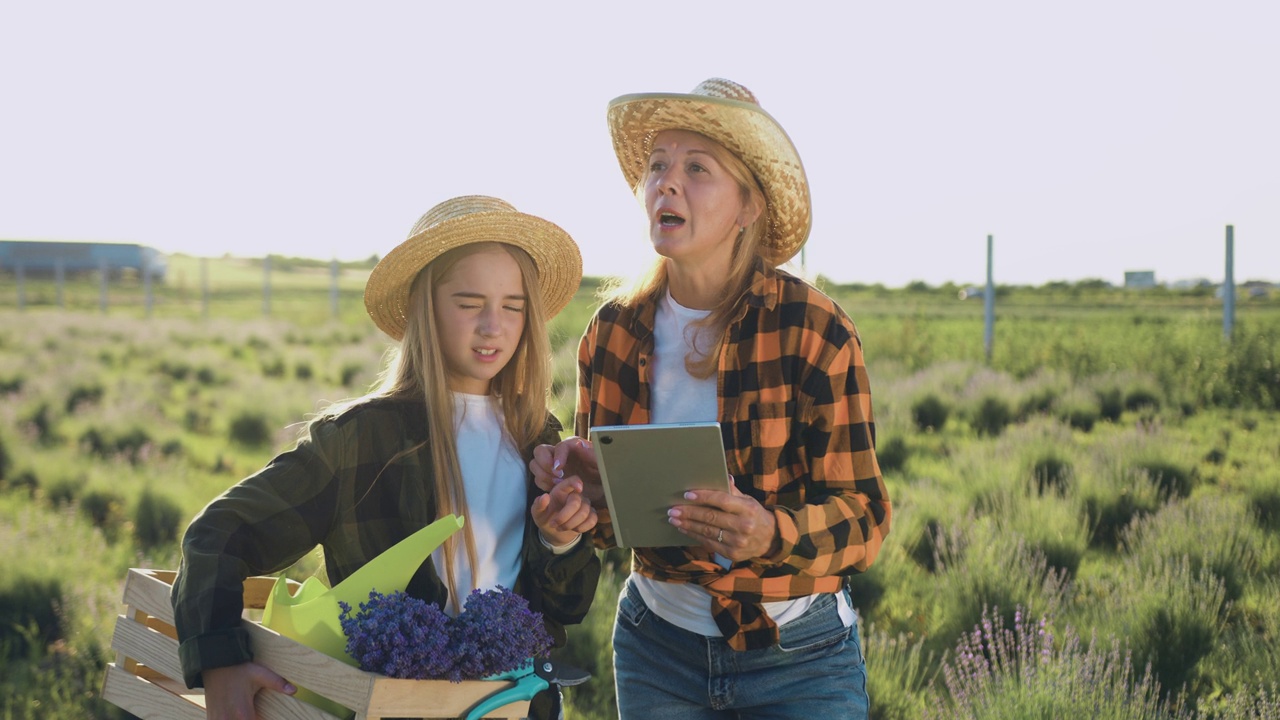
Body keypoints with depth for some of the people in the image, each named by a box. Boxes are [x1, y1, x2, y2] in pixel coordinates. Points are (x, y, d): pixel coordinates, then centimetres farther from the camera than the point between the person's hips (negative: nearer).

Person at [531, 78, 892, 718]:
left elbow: (864, 517, -13)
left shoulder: (816, 333, -14)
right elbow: (606, 523, 7)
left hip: (798, 658, -3)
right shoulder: (614, 331, -2)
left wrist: (770, 533, -31)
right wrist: (581, 481, -15)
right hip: (656, 642, 3)